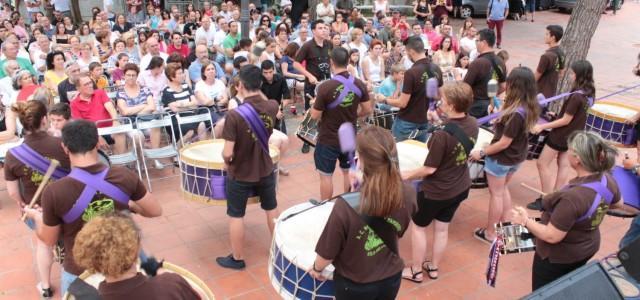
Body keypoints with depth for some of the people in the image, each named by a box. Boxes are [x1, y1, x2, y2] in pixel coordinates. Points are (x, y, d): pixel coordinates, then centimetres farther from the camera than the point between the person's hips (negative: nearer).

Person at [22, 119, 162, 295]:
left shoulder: (54, 192, -24)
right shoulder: (125, 176, -20)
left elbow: (49, 240, -7)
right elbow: (156, 211, -6)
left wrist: (36, 216, 13)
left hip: (79, 273, -1)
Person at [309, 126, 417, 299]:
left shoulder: (346, 206, -34)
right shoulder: (408, 195, -21)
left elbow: (328, 253, -19)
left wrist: (316, 269, 4)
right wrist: (364, 183, 1)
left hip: (354, 285, -3)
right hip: (391, 278, 3)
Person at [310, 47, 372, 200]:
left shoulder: (325, 87, -23)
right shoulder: (359, 84, -8)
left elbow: (315, 116, -16)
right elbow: (367, 110, 1)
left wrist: (315, 104, 4)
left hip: (328, 140, -5)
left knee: (326, 175, 10)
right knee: (349, 172, 23)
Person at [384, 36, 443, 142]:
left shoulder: (411, 73, -22)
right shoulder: (436, 70, 0)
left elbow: (402, 103, -19)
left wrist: (385, 100, -3)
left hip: (407, 122, -7)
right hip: (425, 121, 7)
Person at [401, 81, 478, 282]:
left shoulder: (442, 135, -32)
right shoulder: (473, 124, -9)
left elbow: (430, 169, -22)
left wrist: (408, 175, -7)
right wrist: (443, 119, 10)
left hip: (436, 191, -7)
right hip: (460, 188, 7)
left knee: (418, 227, 16)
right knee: (442, 228, 23)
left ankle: (416, 271, 30)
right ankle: (433, 268, 40)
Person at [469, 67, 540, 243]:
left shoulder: (515, 113, -31)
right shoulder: (530, 108, -5)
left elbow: (504, 143, -25)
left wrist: (481, 153, -16)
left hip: (501, 158, -8)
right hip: (516, 157, 8)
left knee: (496, 194, 8)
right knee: (503, 190, 26)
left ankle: (490, 234, 24)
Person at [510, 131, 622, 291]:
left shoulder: (572, 197, -40)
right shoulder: (608, 180, -15)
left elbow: (551, 236, -31)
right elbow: (618, 204, 8)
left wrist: (525, 221, -19)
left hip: (559, 256, -7)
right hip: (588, 247, 7)